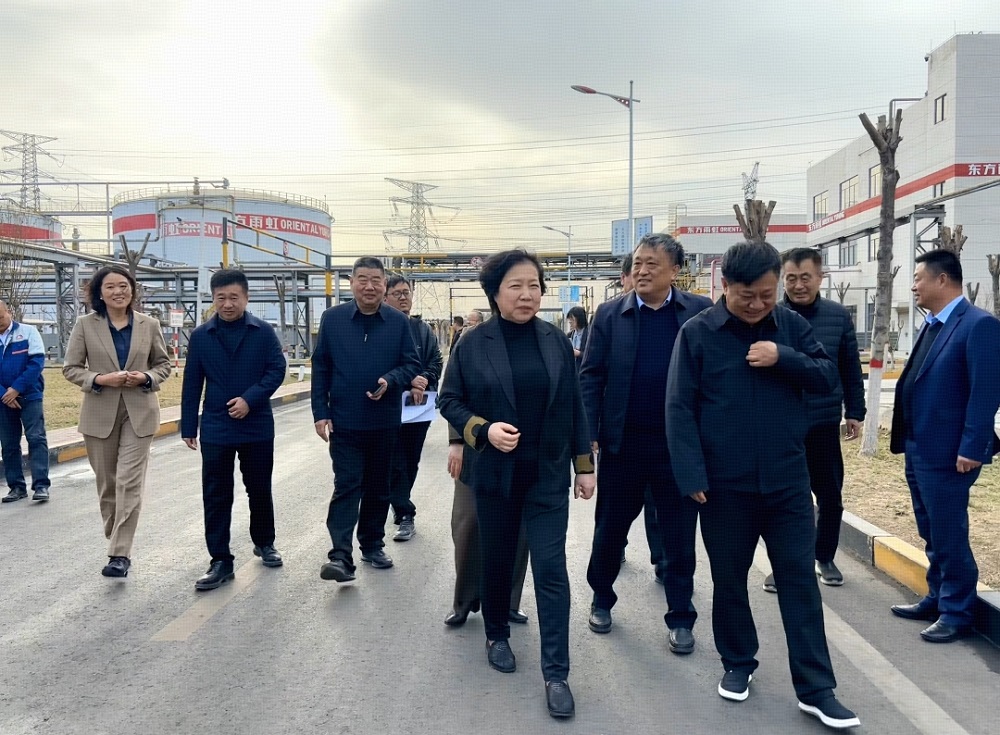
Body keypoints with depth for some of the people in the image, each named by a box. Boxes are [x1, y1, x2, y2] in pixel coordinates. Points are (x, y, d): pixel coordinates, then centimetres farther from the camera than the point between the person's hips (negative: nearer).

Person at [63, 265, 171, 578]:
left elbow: (163, 364, 8)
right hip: (100, 414, 1)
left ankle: (120, 554, -6)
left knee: (130, 482, -8)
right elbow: (71, 368, 1)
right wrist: (100, 379, -17)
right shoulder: (85, 325, 0)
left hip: (139, 412, -1)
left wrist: (145, 378, -13)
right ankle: (116, 541, 29)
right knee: (107, 483, 11)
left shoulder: (149, 325, 1)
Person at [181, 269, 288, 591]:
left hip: (258, 426, 0)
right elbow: (192, 384, 4)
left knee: (259, 488, 14)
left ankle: (264, 543, 35)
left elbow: (277, 370, -6)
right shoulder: (200, 336, 1)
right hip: (215, 428, 1)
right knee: (216, 496, 1)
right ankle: (220, 561, 9)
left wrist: (250, 399, -19)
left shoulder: (264, 332, -3)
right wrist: (188, 427, 3)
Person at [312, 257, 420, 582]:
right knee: (346, 486, -6)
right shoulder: (332, 318, -1)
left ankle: (372, 545, 28)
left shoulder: (399, 321, -1)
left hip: (384, 422, 2)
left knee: (378, 487, 13)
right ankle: (341, 556, -9)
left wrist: (390, 381, -20)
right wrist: (320, 412, -4)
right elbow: (320, 367, 1)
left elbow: (412, 365, 1)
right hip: (344, 422, -2)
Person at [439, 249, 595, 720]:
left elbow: (573, 407, 4)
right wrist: (483, 430, -17)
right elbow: (449, 401, 0)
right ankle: (497, 636, 39)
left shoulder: (556, 341, 0)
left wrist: (584, 464, 5)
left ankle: (556, 673, 5)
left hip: (548, 475, 0)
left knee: (551, 569, -3)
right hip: (495, 473, 0)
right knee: (496, 561, 14)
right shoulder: (473, 344, -5)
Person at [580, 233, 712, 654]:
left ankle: (680, 618, 24)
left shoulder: (700, 312, -1)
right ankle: (601, 599, 35)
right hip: (623, 443, 1)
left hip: (679, 444, 0)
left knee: (679, 535, 9)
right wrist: (588, 434, -9)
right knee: (610, 528, 14)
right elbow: (591, 378, -1)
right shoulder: (610, 315, 0)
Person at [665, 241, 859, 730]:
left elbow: (828, 378, 2)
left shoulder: (791, 325, 3)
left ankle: (816, 689, 16)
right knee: (729, 580, 13)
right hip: (724, 483, -2)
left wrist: (784, 358, -16)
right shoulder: (697, 333, -7)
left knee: (800, 581, 6)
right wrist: (692, 476, -14)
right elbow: (679, 408, -9)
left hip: (787, 480, 2)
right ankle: (738, 664, 33)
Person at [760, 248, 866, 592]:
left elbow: (851, 370, 7)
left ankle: (825, 558, 32)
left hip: (824, 424, 2)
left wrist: (854, 412, 6)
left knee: (830, 496, 12)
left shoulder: (839, 316, 1)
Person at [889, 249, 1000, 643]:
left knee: (949, 537, 2)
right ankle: (937, 599, 32)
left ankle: (957, 612, 16)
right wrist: (906, 437, 15)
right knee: (933, 535, 19)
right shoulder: (932, 325, 14)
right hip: (919, 450, 9)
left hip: (948, 453, -9)